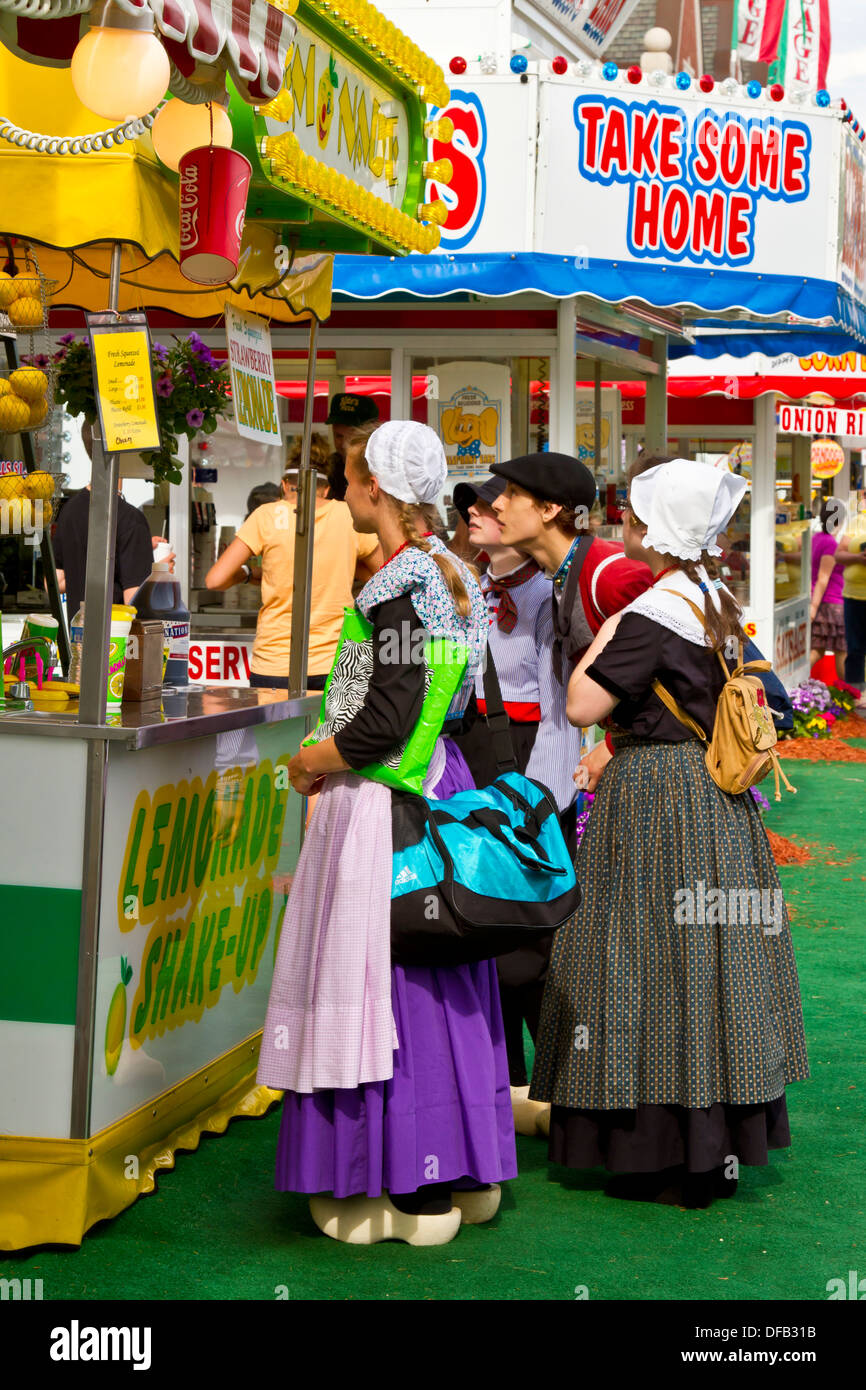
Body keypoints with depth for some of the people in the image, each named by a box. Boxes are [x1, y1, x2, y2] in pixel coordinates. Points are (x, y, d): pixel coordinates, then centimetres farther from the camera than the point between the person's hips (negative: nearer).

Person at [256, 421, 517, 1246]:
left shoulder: (395, 587, -17)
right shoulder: (447, 573, 11)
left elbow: (386, 719, -22)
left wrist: (313, 763, -6)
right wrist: (338, 757, 16)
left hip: (383, 805, -9)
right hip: (442, 787, 9)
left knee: (383, 978, -2)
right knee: (438, 983, 15)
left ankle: (412, 1195, 4)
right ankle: (464, 1172, 24)